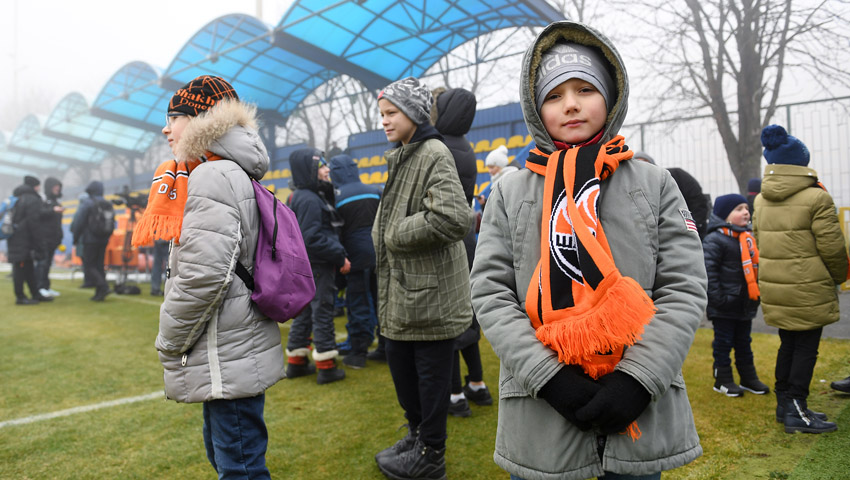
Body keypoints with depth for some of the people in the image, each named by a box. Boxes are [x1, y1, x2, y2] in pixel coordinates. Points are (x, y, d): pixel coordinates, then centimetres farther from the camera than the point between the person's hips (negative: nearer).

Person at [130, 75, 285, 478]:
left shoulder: (213, 176, -15)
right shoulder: (236, 174, 16)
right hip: (231, 354, 11)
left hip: (227, 362, -11)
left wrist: (168, 343, -10)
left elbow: (204, 275, -24)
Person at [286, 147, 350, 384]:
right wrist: (340, 257, -20)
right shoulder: (309, 200, -18)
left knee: (304, 312, 16)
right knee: (322, 313, -3)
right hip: (317, 267, -10)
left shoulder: (306, 197, 15)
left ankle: (296, 362, 27)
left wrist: (339, 255, 9)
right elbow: (312, 239, -24)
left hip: (306, 266, 10)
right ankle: (326, 367, 5)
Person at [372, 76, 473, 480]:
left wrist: (397, 234, -18)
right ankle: (418, 432, 39)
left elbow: (454, 218, -28)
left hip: (430, 291, -9)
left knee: (431, 372, 5)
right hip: (403, 288, 10)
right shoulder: (402, 157, 15)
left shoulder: (434, 154, -15)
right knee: (399, 362, 19)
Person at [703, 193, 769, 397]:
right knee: (724, 342, 3)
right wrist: (717, 297, -22)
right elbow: (709, 270, -20)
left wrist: (756, 293, 17)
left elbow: (754, 267, 21)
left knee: (744, 342, 18)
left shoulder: (748, 238, 12)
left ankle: (748, 378, 30)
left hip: (745, 304, 8)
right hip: (725, 305, -8)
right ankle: (723, 380, 14)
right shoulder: (714, 239, -16)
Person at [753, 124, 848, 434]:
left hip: (773, 287, 6)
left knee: (788, 343, 18)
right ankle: (796, 411, 9)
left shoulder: (761, 201, 7)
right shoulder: (816, 198, -13)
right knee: (806, 347, 4)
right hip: (808, 288, -6)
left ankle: (784, 403, 26)